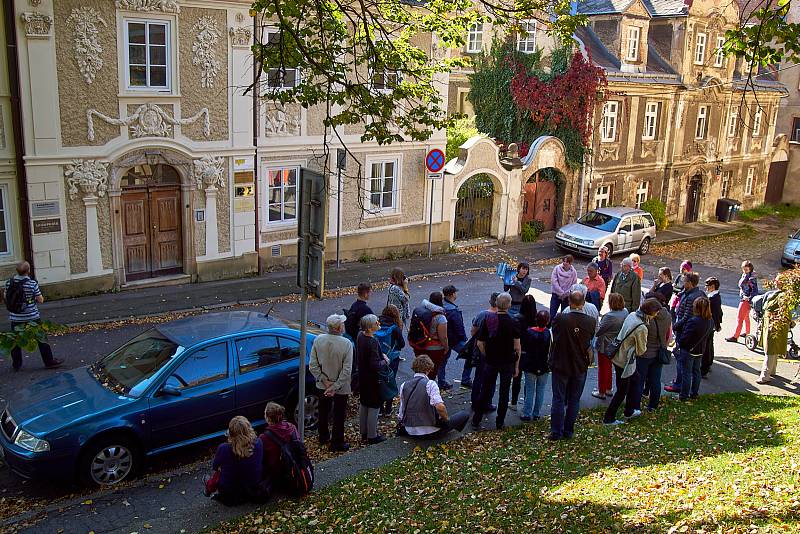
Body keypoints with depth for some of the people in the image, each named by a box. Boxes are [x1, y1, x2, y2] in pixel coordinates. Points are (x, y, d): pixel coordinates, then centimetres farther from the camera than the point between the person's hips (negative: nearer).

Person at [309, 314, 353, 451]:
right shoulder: (346, 344, -22)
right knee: (339, 415, 14)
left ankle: (324, 437, 42)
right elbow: (347, 371, -23)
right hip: (341, 388, -4)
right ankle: (337, 443, 25)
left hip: (322, 386, 4)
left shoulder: (318, 340, -12)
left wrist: (325, 381, -8)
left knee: (323, 412, 24)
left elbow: (312, 365, -10)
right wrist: (335, 387, -17)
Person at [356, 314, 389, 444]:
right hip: (372, 380, -9)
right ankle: (372, 436, 16)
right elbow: (375, 366, -30)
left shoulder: (360, 336, -3)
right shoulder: (373, 343, -29)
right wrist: (385, 361, -10)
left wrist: (381, 356, 9)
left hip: (362, 377, 9)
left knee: (363, 404, 20)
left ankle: (364, 433, 34)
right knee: (374, 407, 5)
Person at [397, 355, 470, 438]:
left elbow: (401, 413, 5)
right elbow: (440, 407, -25)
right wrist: (446, 418, -7)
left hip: (410, 431, 5)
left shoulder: (403, 385, 2)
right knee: (465, 414, 6)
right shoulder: (430, 384, -13)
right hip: (429, 431, -5)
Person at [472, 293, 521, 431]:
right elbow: (517, 347, -10)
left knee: (485, 391, 11)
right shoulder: (513, 323, -11)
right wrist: (517, 365, -1)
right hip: (508, 362, -2)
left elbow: (480, 343, -4)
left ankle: (476, 420, 14)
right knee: (504, 392, 10)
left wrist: (487, 356, 11)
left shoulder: (487, 320, -6)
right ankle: (500, 422, 15)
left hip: (490, 361, 2)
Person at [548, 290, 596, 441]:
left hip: (560, 365, -2)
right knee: (574, 400, 14)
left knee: (558, 399, 8)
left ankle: (556, 432, 10)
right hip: (580, 366, 2)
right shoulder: (591, 321, -11)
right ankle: (568, 431, 21)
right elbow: (590, 340, 5)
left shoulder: (560, 319, -19)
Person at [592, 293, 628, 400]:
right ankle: (608, 389, 39)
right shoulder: (625, 312, -6)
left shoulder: (610, 316, -30)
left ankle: (601, 392, 21)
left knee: (603, 368, 9)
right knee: (608, 367, 25)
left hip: (605, 346, -8)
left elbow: (598, 331, -23)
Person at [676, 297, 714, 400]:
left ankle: (683, 395, 12)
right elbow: (708, 334, 8)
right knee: (696, 372, 19)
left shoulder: (693, 321, -28)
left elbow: (684, 337, -23)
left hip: (688, 350, -7)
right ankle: (694, 394, 29)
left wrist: (679, 343, -4)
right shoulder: (710, 321, -4)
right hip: (700, 351, 7)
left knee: (686, 373, 4)